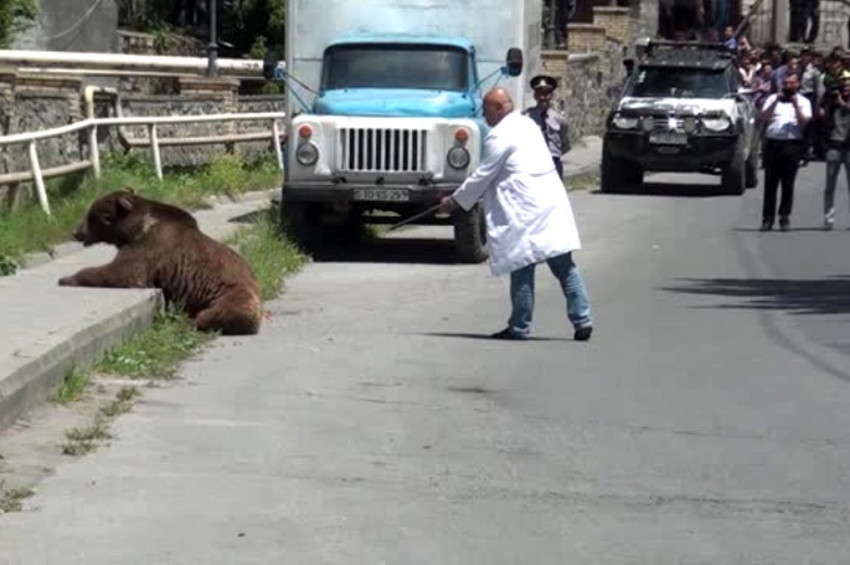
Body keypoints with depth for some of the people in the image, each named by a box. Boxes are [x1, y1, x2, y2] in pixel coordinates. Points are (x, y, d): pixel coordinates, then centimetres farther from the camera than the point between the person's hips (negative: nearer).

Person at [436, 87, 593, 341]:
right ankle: (582, 320, 4)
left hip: (527, 210, -9)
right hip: (553, 203, 9)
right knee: (564, 266, 7)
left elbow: (483, 177, -5)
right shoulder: (527, 124, 19)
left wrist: (454, 201, 7)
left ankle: (519, 327, 5)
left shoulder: (499, 136, -9)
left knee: (522, 268, -1)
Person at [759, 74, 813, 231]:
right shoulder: (772, 98, 15)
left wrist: (796, 105, -9)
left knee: (788, 183, -1)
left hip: (793, 144, -1)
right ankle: (768, 217, 4)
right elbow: (763, 118, 2)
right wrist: (775, 102, -6)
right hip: (772, 142, 1)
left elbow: (805, 123, -1)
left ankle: (785, 218, 5)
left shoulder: (803, 102, 11)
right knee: (770, 182, 1)